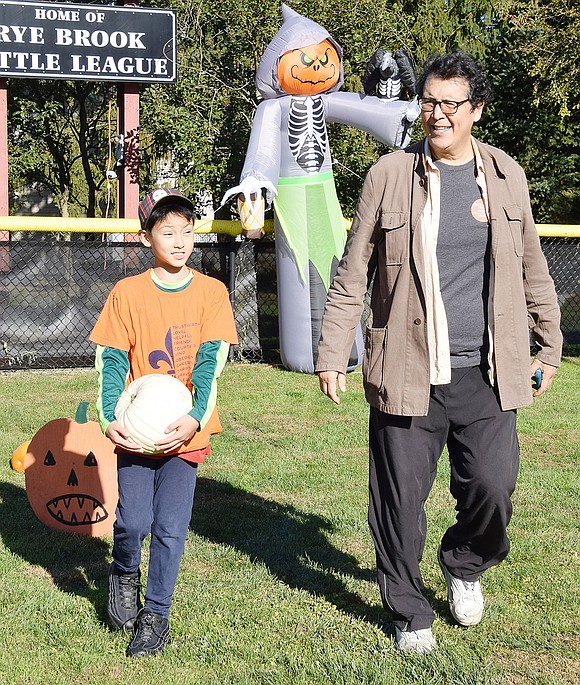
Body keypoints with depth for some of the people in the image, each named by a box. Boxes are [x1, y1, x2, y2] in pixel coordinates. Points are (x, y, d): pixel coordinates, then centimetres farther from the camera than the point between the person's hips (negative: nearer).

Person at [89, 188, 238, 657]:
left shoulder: (211, 292, 1)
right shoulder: (127, 293, 0)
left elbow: (212, 361, -6)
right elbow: (111, 360, -1)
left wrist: (196, 418, -19)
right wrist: (109, 418, -14)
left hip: (185, 432, 0)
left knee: (170, 528, -1)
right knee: (133, 522, -2)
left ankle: (156, 615, 15)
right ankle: (124, 575, 31)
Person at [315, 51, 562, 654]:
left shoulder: (506, 175, 7)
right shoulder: (390, 175, 0)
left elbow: (531, 268, 16)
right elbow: (353, 273, 3)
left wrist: (550, 346, 19)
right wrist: (331, 353, 0)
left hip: (486, 374, 2)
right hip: (407, 372, -1)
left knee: (492, 488, -3)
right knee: (401, 498, 4)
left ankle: (463, 565, 30)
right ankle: (409, 614, 24)